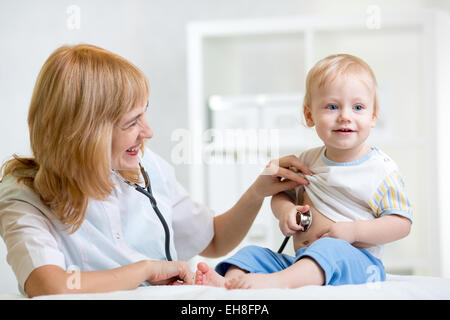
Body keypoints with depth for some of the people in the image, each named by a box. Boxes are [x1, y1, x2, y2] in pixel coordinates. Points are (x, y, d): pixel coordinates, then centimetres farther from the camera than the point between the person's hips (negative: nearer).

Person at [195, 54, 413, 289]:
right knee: (254, 253, -7)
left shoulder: (382, 170, -4)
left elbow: (402, 224, -5)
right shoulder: (307, 161, 11)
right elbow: (282, 194, 23)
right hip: (303, 262, 6)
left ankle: (276, 281, -58)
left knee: (330, 249, -36)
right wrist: (285, 210, -2)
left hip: (356, 262, -6)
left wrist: (353, 231, -17)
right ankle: (229, 282, -35)